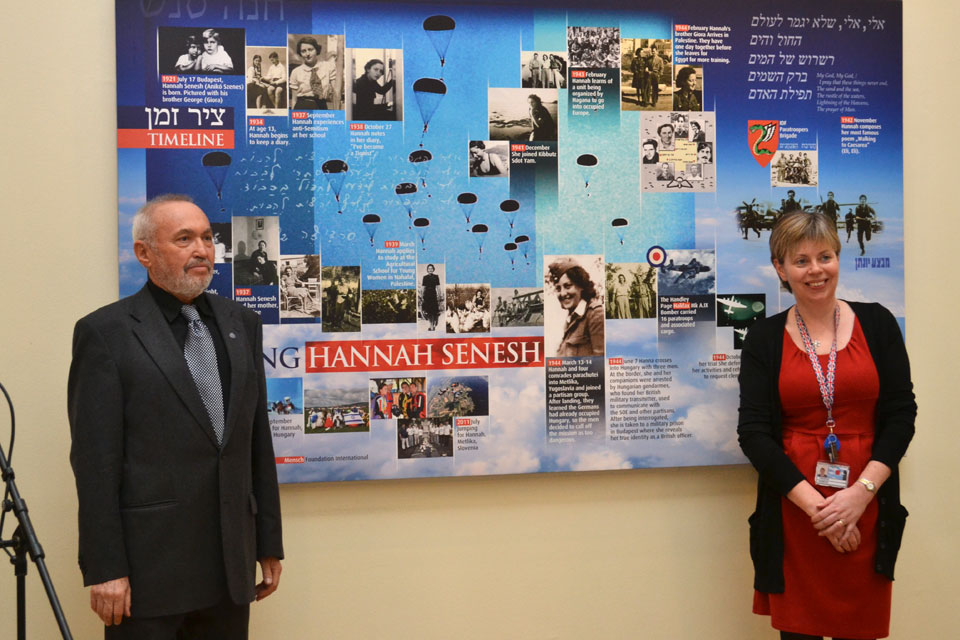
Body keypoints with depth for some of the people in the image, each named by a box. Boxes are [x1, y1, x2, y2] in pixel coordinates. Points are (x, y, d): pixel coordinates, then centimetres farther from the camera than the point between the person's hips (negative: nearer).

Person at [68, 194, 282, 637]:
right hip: (147, 568, -4)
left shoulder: (241, 323, 10)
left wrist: (269, 544, 11)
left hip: (232, 563, 5)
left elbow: (258, 441, 12)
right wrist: (105, 569, -11)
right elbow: (95, 460, -8)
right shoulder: (106, 332, -5)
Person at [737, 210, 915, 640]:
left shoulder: (876, 323, 4)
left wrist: (861, 492, -10)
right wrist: (815, 504, -12)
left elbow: (901, 414, 1)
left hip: (867, 506, 1)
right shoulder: (764, 338, 2)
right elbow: (753, 432, -3)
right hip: (793, 508, 0)